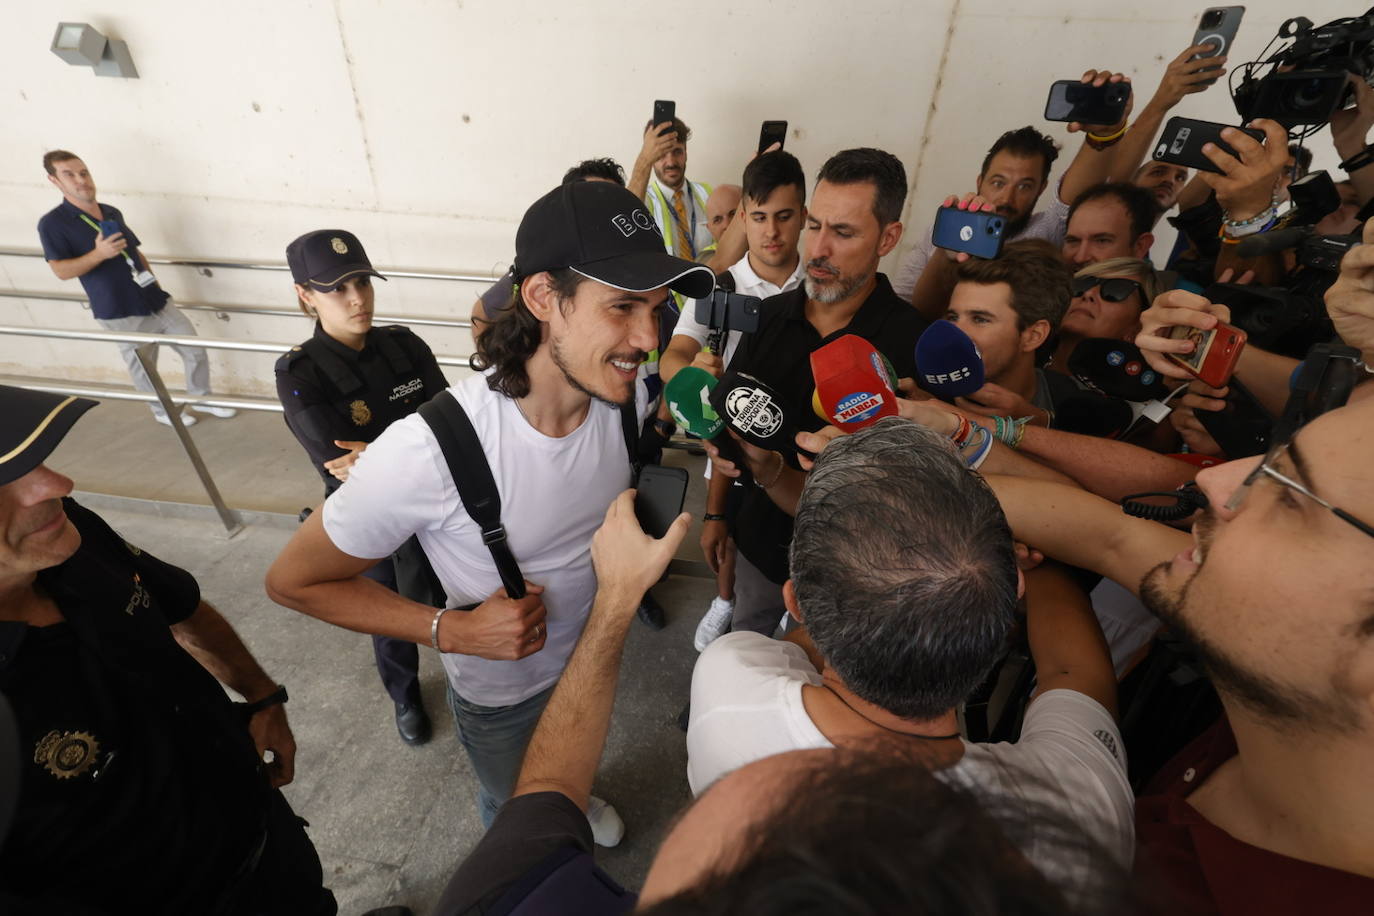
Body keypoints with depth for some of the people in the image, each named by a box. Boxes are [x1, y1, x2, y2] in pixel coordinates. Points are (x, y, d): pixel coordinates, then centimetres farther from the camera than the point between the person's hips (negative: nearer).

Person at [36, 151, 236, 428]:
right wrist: (99, 254, -26)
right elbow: (61, 270, -12)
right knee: (144, 372, 8)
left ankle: (201, 399, 25)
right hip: (123, 316, -5)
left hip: (158, 303, 5)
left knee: (196, 351, 7)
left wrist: (156, 284, 14)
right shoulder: (53, 223, -7)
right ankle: (162, 411, 30)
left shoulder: (112, 213, 11)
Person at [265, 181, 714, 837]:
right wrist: (453, 629, -31)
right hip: (500, 690, -3)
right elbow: (293, 581, -24)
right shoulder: (428, 448, -41)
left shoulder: (627, 395, -25)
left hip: (594, 647, 4)